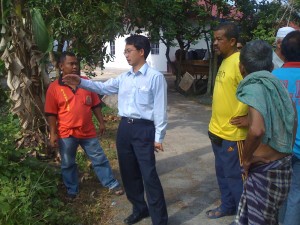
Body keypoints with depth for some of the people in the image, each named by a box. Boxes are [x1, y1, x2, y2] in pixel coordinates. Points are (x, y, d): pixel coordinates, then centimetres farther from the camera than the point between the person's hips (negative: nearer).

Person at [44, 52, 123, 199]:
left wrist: (101, 122, 6)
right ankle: (72, 191, 31)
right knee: (68, 164, 13)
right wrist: (53, 133, -10)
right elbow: (51, 113, -6)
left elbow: (95, 104, 9)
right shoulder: (54, 87, -7)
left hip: (88, 131, 2)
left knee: (99, 159, 9)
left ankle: (112, 184, 23)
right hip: (66, 133, -2)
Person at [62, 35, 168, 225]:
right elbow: (104, 87, 20)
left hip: (144, 129, -7)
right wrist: (81, 82, 7)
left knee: (149, 175, -4)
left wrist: (158, 138, -11)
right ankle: (140, 209, 37)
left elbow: (160, 109, -11)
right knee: (129, 173, 17)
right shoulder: (124, 77, 11)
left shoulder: (155, 77, -10)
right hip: (124, 128, 7)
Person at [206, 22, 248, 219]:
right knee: (222, 173, 21)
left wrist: (249, 119, -18)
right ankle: (227, 207, 39)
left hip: (232, 133, -9)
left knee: (235, 177, 5)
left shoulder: (240, 61, -19)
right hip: (218, 130, 9)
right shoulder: (225, 60, 10)